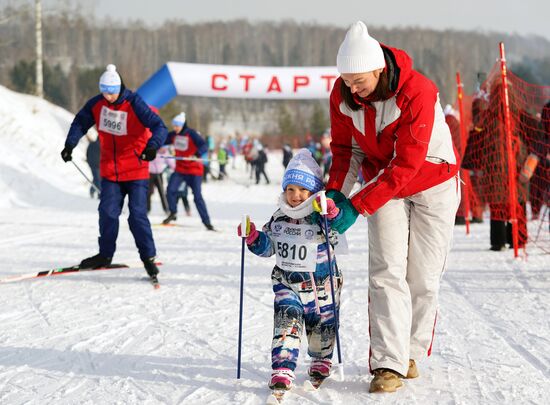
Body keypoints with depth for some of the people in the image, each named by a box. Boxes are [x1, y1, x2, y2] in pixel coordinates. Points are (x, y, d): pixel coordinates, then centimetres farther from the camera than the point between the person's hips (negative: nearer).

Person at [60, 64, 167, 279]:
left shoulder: (134, 104, -18)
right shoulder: (97, 103, -3)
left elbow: (159, 127, -23)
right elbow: (80, 122, 9)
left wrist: (152, 146, -41)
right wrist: (70, 145, -4)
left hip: (136, 169, -4)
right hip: (110, 171, 4)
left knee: (137, 214, -8)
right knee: (107, 213, 2)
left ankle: (148, 257, 3)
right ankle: (105, 255, 17)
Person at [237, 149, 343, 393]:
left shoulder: (321, 217, -13)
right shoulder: (279, 218, 2)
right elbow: (267, 247, 11)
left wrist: (332, 213, -50)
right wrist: (252, 237, -6)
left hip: (321, 286, -2)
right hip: (287, 284, 2)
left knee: (321, 327, 14)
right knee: (287, 323, -14)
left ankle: (321, 361, 40)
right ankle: (282, 369, -20)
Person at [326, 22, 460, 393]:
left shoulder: (417, 92, -32)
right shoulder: (342, 94, -16)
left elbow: (406, 164, -32)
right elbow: (346, 148, -2)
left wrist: (357, 206, -35)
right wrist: (336, 190, -19)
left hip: (432, 183, -3)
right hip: (383, 183, 3)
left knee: (423, 277, 1)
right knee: (387, 272, -10)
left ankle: (411, 352, 19)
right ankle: (389, 364, -12)